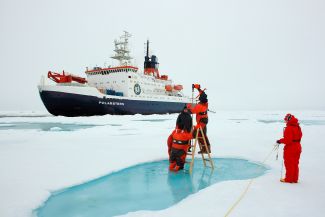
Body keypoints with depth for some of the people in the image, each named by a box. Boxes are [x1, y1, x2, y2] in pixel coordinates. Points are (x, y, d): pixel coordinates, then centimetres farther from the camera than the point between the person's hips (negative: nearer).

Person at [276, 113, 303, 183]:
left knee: (289, 164, 3)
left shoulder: (289, 128, -21)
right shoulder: (298, 127, 7)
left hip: (290, 148, -8)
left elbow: (287, 140, -23)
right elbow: (300, 136, 16)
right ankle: (295, 179, 22)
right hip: (298, 147, 8)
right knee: (295, 164, 15)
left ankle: (289, 179, 10)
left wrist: (280, 141, -10)